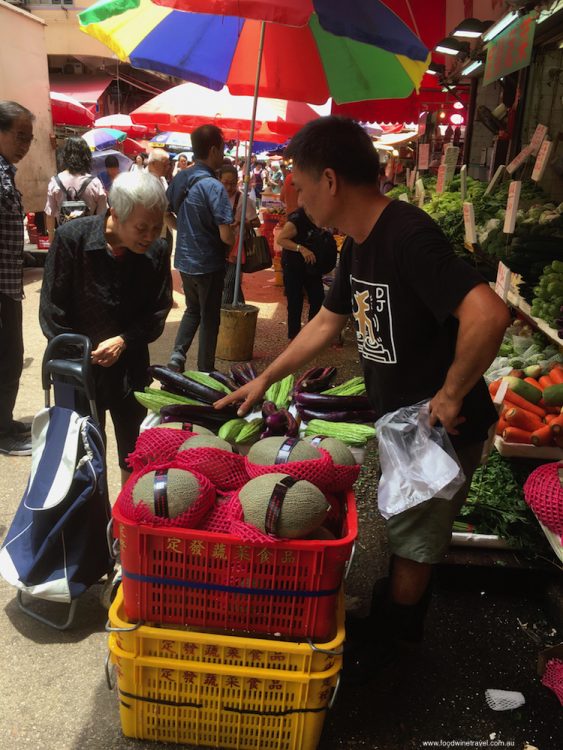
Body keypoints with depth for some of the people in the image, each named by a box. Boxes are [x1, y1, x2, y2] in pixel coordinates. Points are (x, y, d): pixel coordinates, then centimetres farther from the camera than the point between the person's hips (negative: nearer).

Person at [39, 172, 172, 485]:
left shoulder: (158, 251, -12)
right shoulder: (72, 238, -17)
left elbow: (157, 313, -2)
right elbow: (53, 311, -11)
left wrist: (123, 341, -15)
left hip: (130, 367, 2)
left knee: (134, 452, 15)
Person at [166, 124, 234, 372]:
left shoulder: (180, 178, 1)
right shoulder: (214, 187, -20)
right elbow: (226, 235, -22)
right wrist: (236, 241, -2)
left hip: (184, 259, 6)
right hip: (208, 263, -6)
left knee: (192, 309, 25)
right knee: (209, 317, 9)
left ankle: (178, 354, 11)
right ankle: (205, 372, 19)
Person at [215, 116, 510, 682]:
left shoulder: (408, 237, -28)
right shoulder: (358, 243, 3)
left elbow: (488, 315, -40)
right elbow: (327, 322, 13)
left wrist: (450, 396, -27)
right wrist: (265, 379, 14)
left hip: (442, 428, -9)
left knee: (413, 544, 13)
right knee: (404, 533, 25)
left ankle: (379, 643, 37)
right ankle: (404, 623, 49)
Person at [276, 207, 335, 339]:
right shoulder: (297, 219, -19)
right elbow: (280, 239, -24)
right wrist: (301, 248, -33)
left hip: (311, 266, 8)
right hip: (293, 265, -7)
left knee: (318, 299, 7)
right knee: (295, 302, -1)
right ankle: (293, 336, 11)